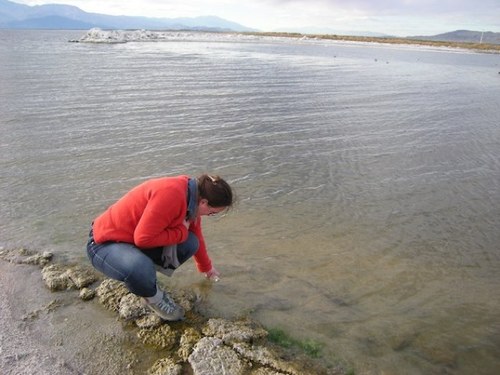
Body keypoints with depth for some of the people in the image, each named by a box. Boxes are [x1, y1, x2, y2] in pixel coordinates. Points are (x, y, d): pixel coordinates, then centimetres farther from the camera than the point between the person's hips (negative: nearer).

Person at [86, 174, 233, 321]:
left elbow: (196, 238, 17)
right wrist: (182, 231, -19)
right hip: (105, 243, -8)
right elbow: (143, 238, -32)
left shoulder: (193, 198, -1)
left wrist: (206, 267, 30)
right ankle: (152, 297, -3)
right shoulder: (171, 194, -32)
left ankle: (147, 282, 4)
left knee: (189, 244, -9)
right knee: (140, 269, -38)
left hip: (133, 238, 8)